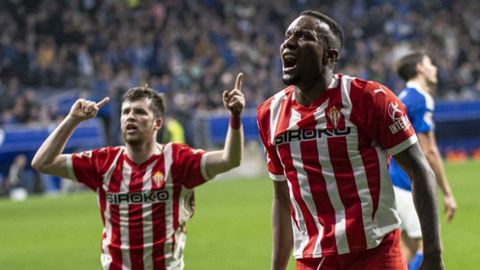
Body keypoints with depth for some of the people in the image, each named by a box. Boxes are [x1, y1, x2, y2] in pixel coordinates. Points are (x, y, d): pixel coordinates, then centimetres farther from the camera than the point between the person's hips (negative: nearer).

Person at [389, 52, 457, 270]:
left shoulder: (404, 98, 17)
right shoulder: (421, 100, -13)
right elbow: (428, 152, -17)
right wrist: (447, 193, -13)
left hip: (394, 182, 9)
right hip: (410, 186, -9)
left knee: (408, 250, 9)